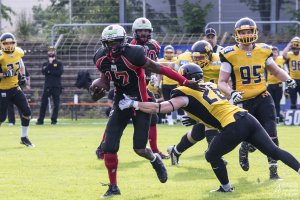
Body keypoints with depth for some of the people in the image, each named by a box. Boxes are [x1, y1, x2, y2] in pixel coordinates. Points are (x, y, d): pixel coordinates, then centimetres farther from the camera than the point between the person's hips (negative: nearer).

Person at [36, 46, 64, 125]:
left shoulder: (59, 63, 7)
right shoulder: (45, 64, 14)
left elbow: (60, 72, -9)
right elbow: (43, 72, -5)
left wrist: (50, 72, -8)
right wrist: (49, 64, -11)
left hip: (56, 86, -2)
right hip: (47, 86, 2)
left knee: (56, 103, -1)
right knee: (43, 103, -3)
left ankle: (54, 120, 5)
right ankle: (40, 120, -1)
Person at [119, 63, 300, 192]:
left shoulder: (186, 96, 4)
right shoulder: (210, 85, 24)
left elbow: (160, 108, -4)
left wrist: (133, 104, 3)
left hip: (234, 127, -6)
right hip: (248, 118, 6)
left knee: (212, 156, 17)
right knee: (274, 151, 7)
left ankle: (226, 188, 26)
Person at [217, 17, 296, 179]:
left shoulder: (263, 51, 4)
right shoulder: (230, 55, -6)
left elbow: (276, 70, 19)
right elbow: (222, 82, -3)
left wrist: (288, 79, 0)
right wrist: (231, 93, -23)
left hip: (263, 98, 3)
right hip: (243, 102, -3)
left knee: (271, 136, -7)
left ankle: (273, 170, 6)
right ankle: (244, 150, 34)